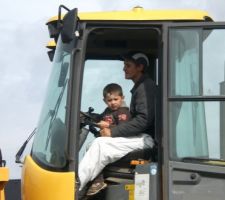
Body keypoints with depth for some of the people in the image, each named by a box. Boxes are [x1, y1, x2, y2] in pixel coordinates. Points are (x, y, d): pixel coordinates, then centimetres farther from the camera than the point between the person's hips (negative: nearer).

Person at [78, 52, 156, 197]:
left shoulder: (146, 87, -11)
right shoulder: (139, 87, 21)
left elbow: (143, 120, -21)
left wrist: (113, 132, -19)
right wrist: (111, 125, 5)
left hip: (146, 138, -10)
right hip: (139, 136, 10)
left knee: (100, 145, -24)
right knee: (96, 144, -2)